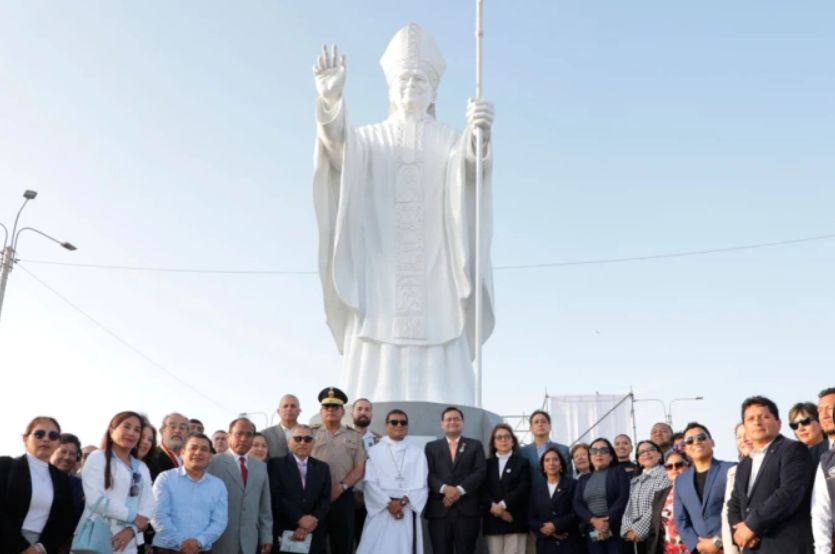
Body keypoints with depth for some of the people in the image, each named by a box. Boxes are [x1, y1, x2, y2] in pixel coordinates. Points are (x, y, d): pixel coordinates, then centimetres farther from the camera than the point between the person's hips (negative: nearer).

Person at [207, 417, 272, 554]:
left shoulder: (260, 466, 14)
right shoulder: (214, 462, -2)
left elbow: (265, 505, 14)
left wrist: (266, 536, 10)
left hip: (249, 541, 4)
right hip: (221, 540, -4)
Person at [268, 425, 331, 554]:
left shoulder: (322, 467, 13)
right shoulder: (276, 464, 3)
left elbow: (325, 499, 4)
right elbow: (276, 496, -8)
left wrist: (309, 525, -10)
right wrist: (299, 518, -16)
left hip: (314, 535, 3)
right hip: (284, 532, -3)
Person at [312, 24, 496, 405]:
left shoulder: (451, 143, 11)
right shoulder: (369, 140, 11)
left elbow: (473, 165, -13)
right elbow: (337, 148, -12)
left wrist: (480, 133, -37)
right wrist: (330, 99, -34)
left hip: (436, 291, 0)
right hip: (379, 291, 0)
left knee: (445, 415, -6)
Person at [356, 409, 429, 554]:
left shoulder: (417, 452, 11)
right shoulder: (374, 451, 8)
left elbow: (421, 484, 3)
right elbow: (370, 482, -1)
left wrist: (403, 501, -12)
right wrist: (389, 503, -12)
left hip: (408, 511, 1)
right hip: (381, 510, -1)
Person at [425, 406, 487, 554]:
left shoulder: (475, 445, 13)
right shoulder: (431, 447, 15)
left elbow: (480, 471, 0)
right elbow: (429, 474, 3)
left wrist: (460, 489, -13)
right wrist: (444, 488, -16)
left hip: (467, 510, -1)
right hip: (439, 510, 1)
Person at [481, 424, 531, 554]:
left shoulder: (522, 463, 10)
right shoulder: (487, 464, 15)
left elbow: (523, 489, -4)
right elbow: (482, 491, 4)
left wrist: (502, 505, -13)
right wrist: (493, 506, -14)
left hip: (515, 520, -2)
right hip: (492, 521, 2)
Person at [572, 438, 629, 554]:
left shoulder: (618, 472, 8)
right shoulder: (583, 479, 19)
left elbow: (624, 498, -6)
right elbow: (577, 504, 7)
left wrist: (608, 521, -16)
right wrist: (593, 520, -11)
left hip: (616, 530, -4)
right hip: (593, 533, 4)